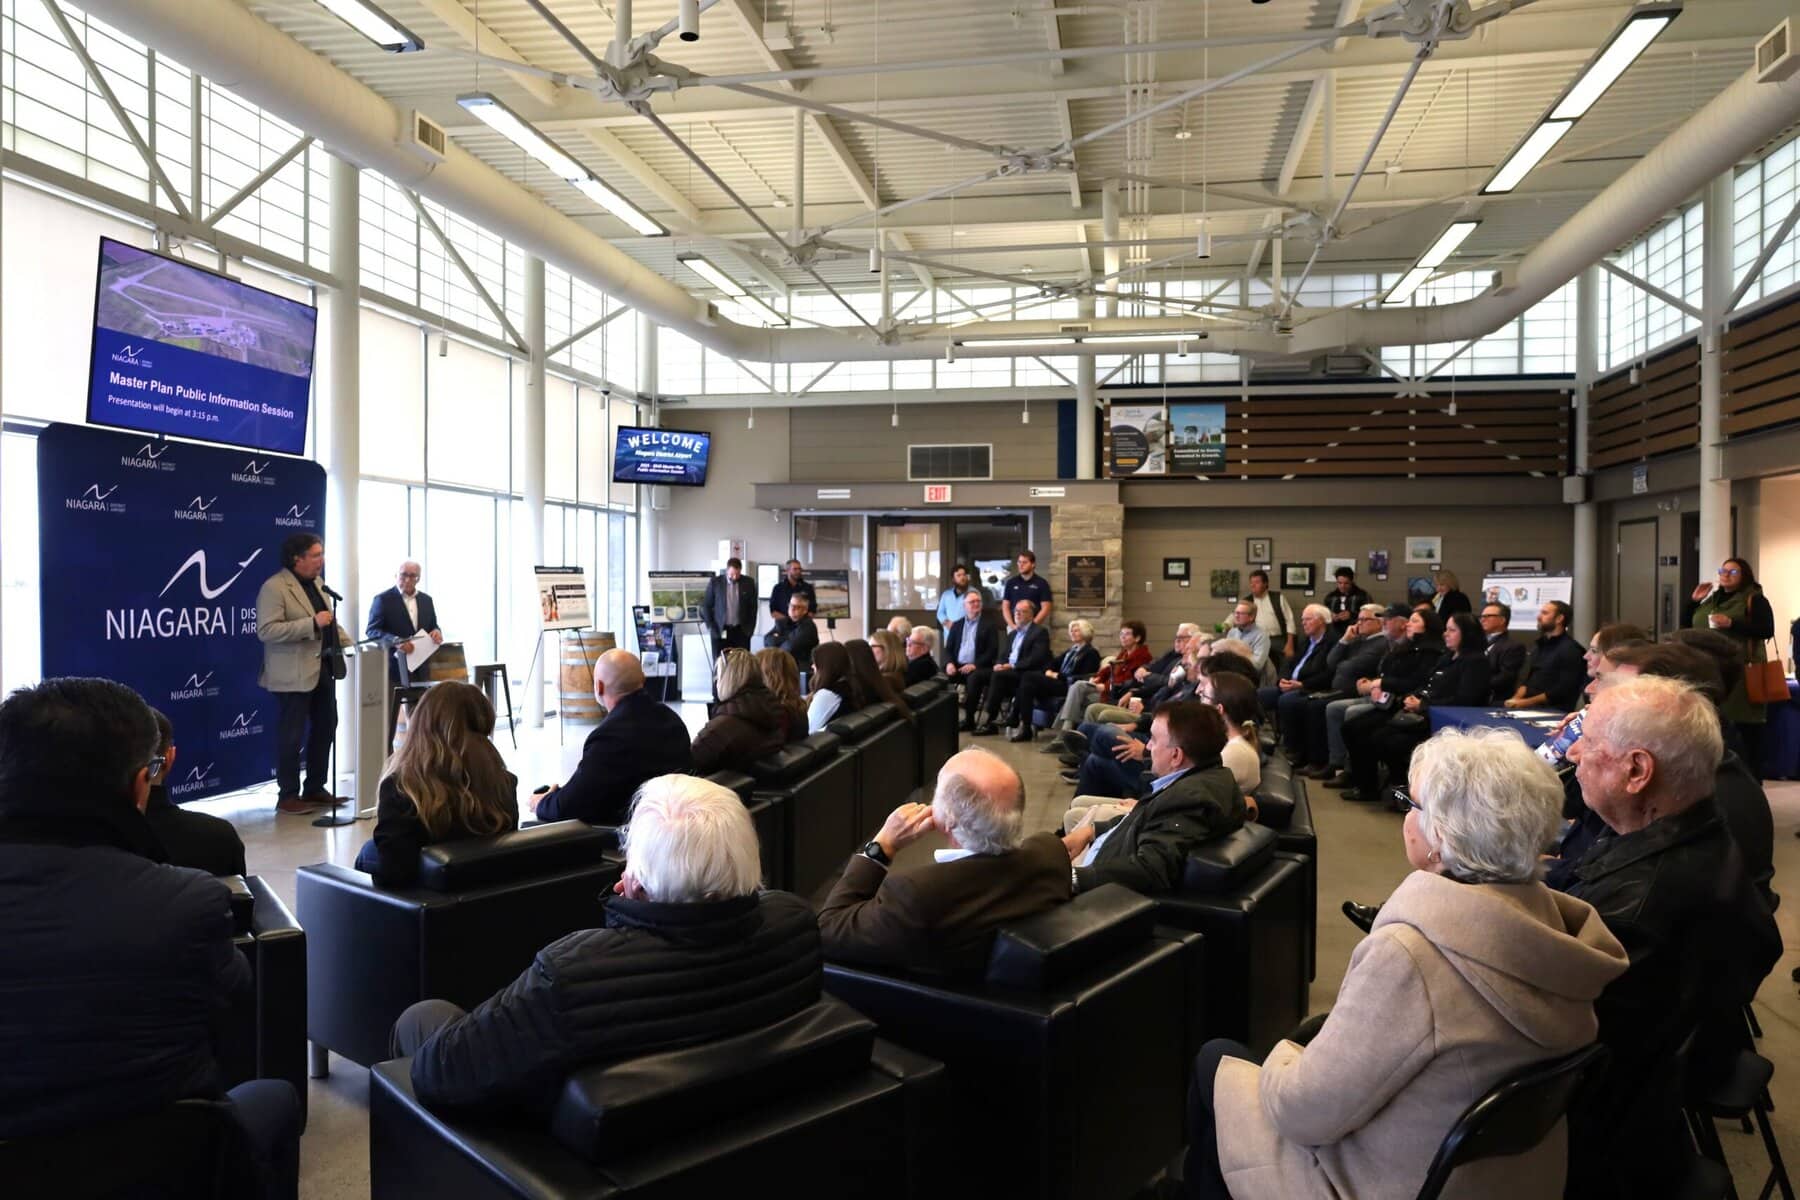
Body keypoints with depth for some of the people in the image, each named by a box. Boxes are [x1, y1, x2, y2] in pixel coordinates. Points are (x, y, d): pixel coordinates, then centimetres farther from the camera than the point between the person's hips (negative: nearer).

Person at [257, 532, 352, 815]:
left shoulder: (316, 583, 14)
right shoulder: (274, 587, -14)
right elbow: (266, 630, -23)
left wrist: (349, 644, 8)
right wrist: (312, 624, -28)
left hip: (323, 669, 9)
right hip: (294, 675, -9)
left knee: (325, 728, 14)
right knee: (292, 736, -1)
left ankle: (315, 788, 25)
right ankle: (287, 796, 9)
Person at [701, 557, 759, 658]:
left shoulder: (749, 583, 1)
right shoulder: (714, 582, -2)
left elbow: (753, 608, 7)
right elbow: (706, 606, 3)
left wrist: (750, 629, 1)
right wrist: (711, 627, -3)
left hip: (741, 631, 1)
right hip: (719, 631, -1)